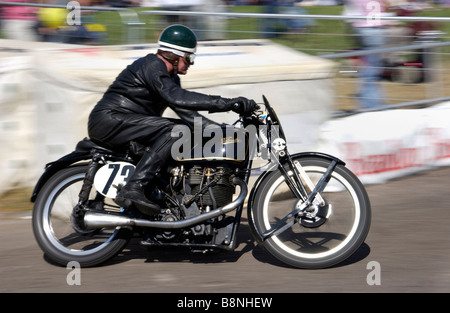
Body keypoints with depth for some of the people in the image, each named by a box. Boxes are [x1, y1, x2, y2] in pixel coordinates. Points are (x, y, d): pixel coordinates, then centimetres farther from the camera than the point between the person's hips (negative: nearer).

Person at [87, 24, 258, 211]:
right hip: (109, 120, -10)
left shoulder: (171, 78, 17)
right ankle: (133, 189, -33)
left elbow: (186, 112, 14)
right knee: (171, 131, -26)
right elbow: (176, 97, -30)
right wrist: (228, 104, -35)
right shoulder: (152, 65, -15)